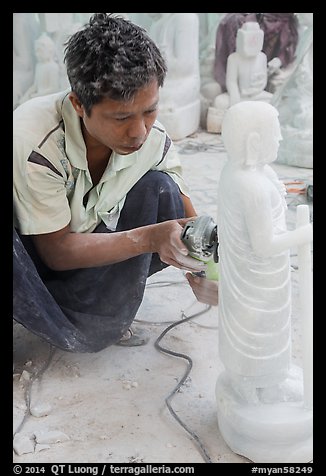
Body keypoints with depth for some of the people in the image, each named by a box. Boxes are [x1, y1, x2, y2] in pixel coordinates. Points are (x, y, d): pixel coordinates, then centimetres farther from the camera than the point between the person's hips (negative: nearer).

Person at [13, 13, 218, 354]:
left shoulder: (153, 140, -17)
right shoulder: (33, 142, -32)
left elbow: (186, 218, -7)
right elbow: (56, 251, -25)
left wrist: (199, 271, -29)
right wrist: (148, 238, -37)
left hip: (91, 249, 5)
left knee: (161, 191, -18)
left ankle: (97, 319, -12)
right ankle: (73, 333, -12)